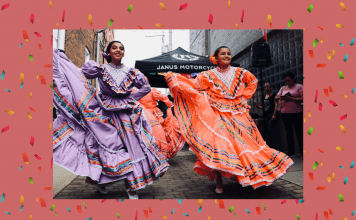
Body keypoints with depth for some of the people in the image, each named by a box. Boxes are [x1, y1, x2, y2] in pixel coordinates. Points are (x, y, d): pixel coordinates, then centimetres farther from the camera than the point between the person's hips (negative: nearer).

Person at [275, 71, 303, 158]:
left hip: (297, 113, -5)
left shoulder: (299, 87, 0)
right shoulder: (283, 88, 14)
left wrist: (290, 98, -20)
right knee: (289, 132, 9)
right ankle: (291, 152, 17)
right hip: (285, 113, 5)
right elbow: (276, 98, 8)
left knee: (299, 132, -1)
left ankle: (302, 153, 6)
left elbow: (302, 99, -10)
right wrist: (280, 98, -14)